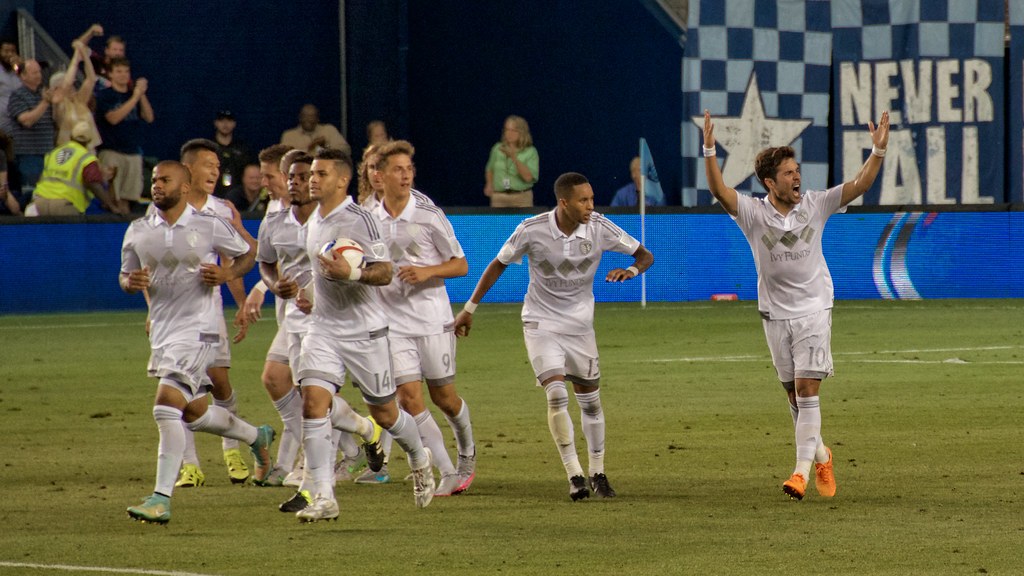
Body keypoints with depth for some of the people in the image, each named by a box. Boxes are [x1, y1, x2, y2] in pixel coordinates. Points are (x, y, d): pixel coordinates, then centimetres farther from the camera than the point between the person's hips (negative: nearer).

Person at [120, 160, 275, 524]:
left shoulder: (210, 227, -4)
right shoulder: (138, 232, 7)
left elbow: (247, 254, 9)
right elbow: (125, 277, 16)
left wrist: (227, 274, -11)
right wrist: (131, 282, -8)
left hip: (198, 328, -6)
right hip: (162, 330, 6)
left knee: (167, 406, -19)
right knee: (194, 413, 15)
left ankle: (161, 498, -19)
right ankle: (256, 436, 43)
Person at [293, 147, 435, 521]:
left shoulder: (359, 220, -15)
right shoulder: (314, 221, 9)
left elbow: (384, 273, -19)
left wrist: (351, 273, -34)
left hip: (364, 331, -6)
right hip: (324, 329, 6)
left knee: (384, 413, 7)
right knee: (313, 401, -15)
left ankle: (420, 460, 39)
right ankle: (323, 497, -7)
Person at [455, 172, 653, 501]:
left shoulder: (599, 228, -13)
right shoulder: (532, 230, -18)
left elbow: (645, 255, -5)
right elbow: (498, 265, -3)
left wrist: (631, 270, -29)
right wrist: (469, 309, 1)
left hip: (580, 325, 3)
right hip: (540, 323, -3)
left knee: (590, 401, 7)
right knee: (556, 395, -19)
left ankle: (597, 474, 24)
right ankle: (575, 476, -14)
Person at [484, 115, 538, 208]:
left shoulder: (531, 152, -2)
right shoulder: (497, 149, 9)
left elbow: (528, 177, -14)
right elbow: (490, 169, 27)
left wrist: (514, 158, -20)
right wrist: (489, 184, 10)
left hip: (521, 198, -2)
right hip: (498, 198, 2)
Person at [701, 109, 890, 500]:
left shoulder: (815, 205, -3)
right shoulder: (753, 212, -6)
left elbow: (859, 185, -7)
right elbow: (719, 191, -20)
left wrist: (878, 151, -22)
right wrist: (710, 152, -34)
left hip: (814, 310, -1)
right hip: (775, 315, 1)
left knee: (807, 389, -12)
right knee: (794, 395, 8)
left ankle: (802, 469, -14)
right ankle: (820, 455, 29)